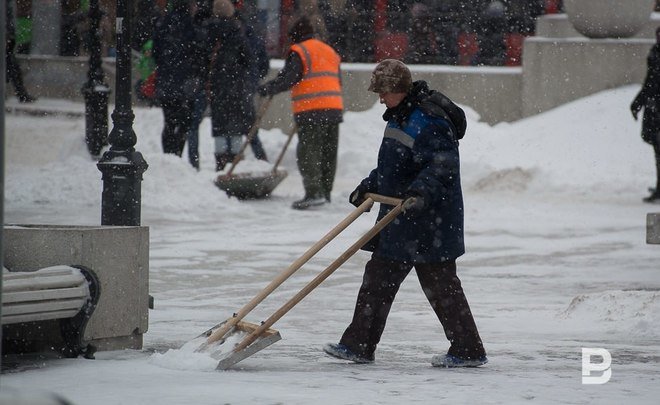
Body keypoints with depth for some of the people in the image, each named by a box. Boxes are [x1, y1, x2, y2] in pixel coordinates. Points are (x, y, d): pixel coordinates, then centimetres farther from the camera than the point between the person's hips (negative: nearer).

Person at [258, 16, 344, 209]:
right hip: (334, 109, 7)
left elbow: (287, 79, -12)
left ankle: (314, 192, -17)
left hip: (311, 112, -7)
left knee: (308, 153, -7)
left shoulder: (298, 52, -5)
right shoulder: (330, 51, 20)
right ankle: (325, 192, 18)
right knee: (328, 154, 13)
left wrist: (267, 88, 2)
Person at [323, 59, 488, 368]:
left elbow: (443, 164, -30)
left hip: (429, 219, -10)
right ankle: (358, 345, 16)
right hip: (399, 216, 10)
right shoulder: (400, 117, 14)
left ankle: (469, 351, 2)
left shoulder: (429, 122, -19)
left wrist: (422, 191, -43)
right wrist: (369, 187, 26)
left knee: (439, 283, -5)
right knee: (378, 276, 11)